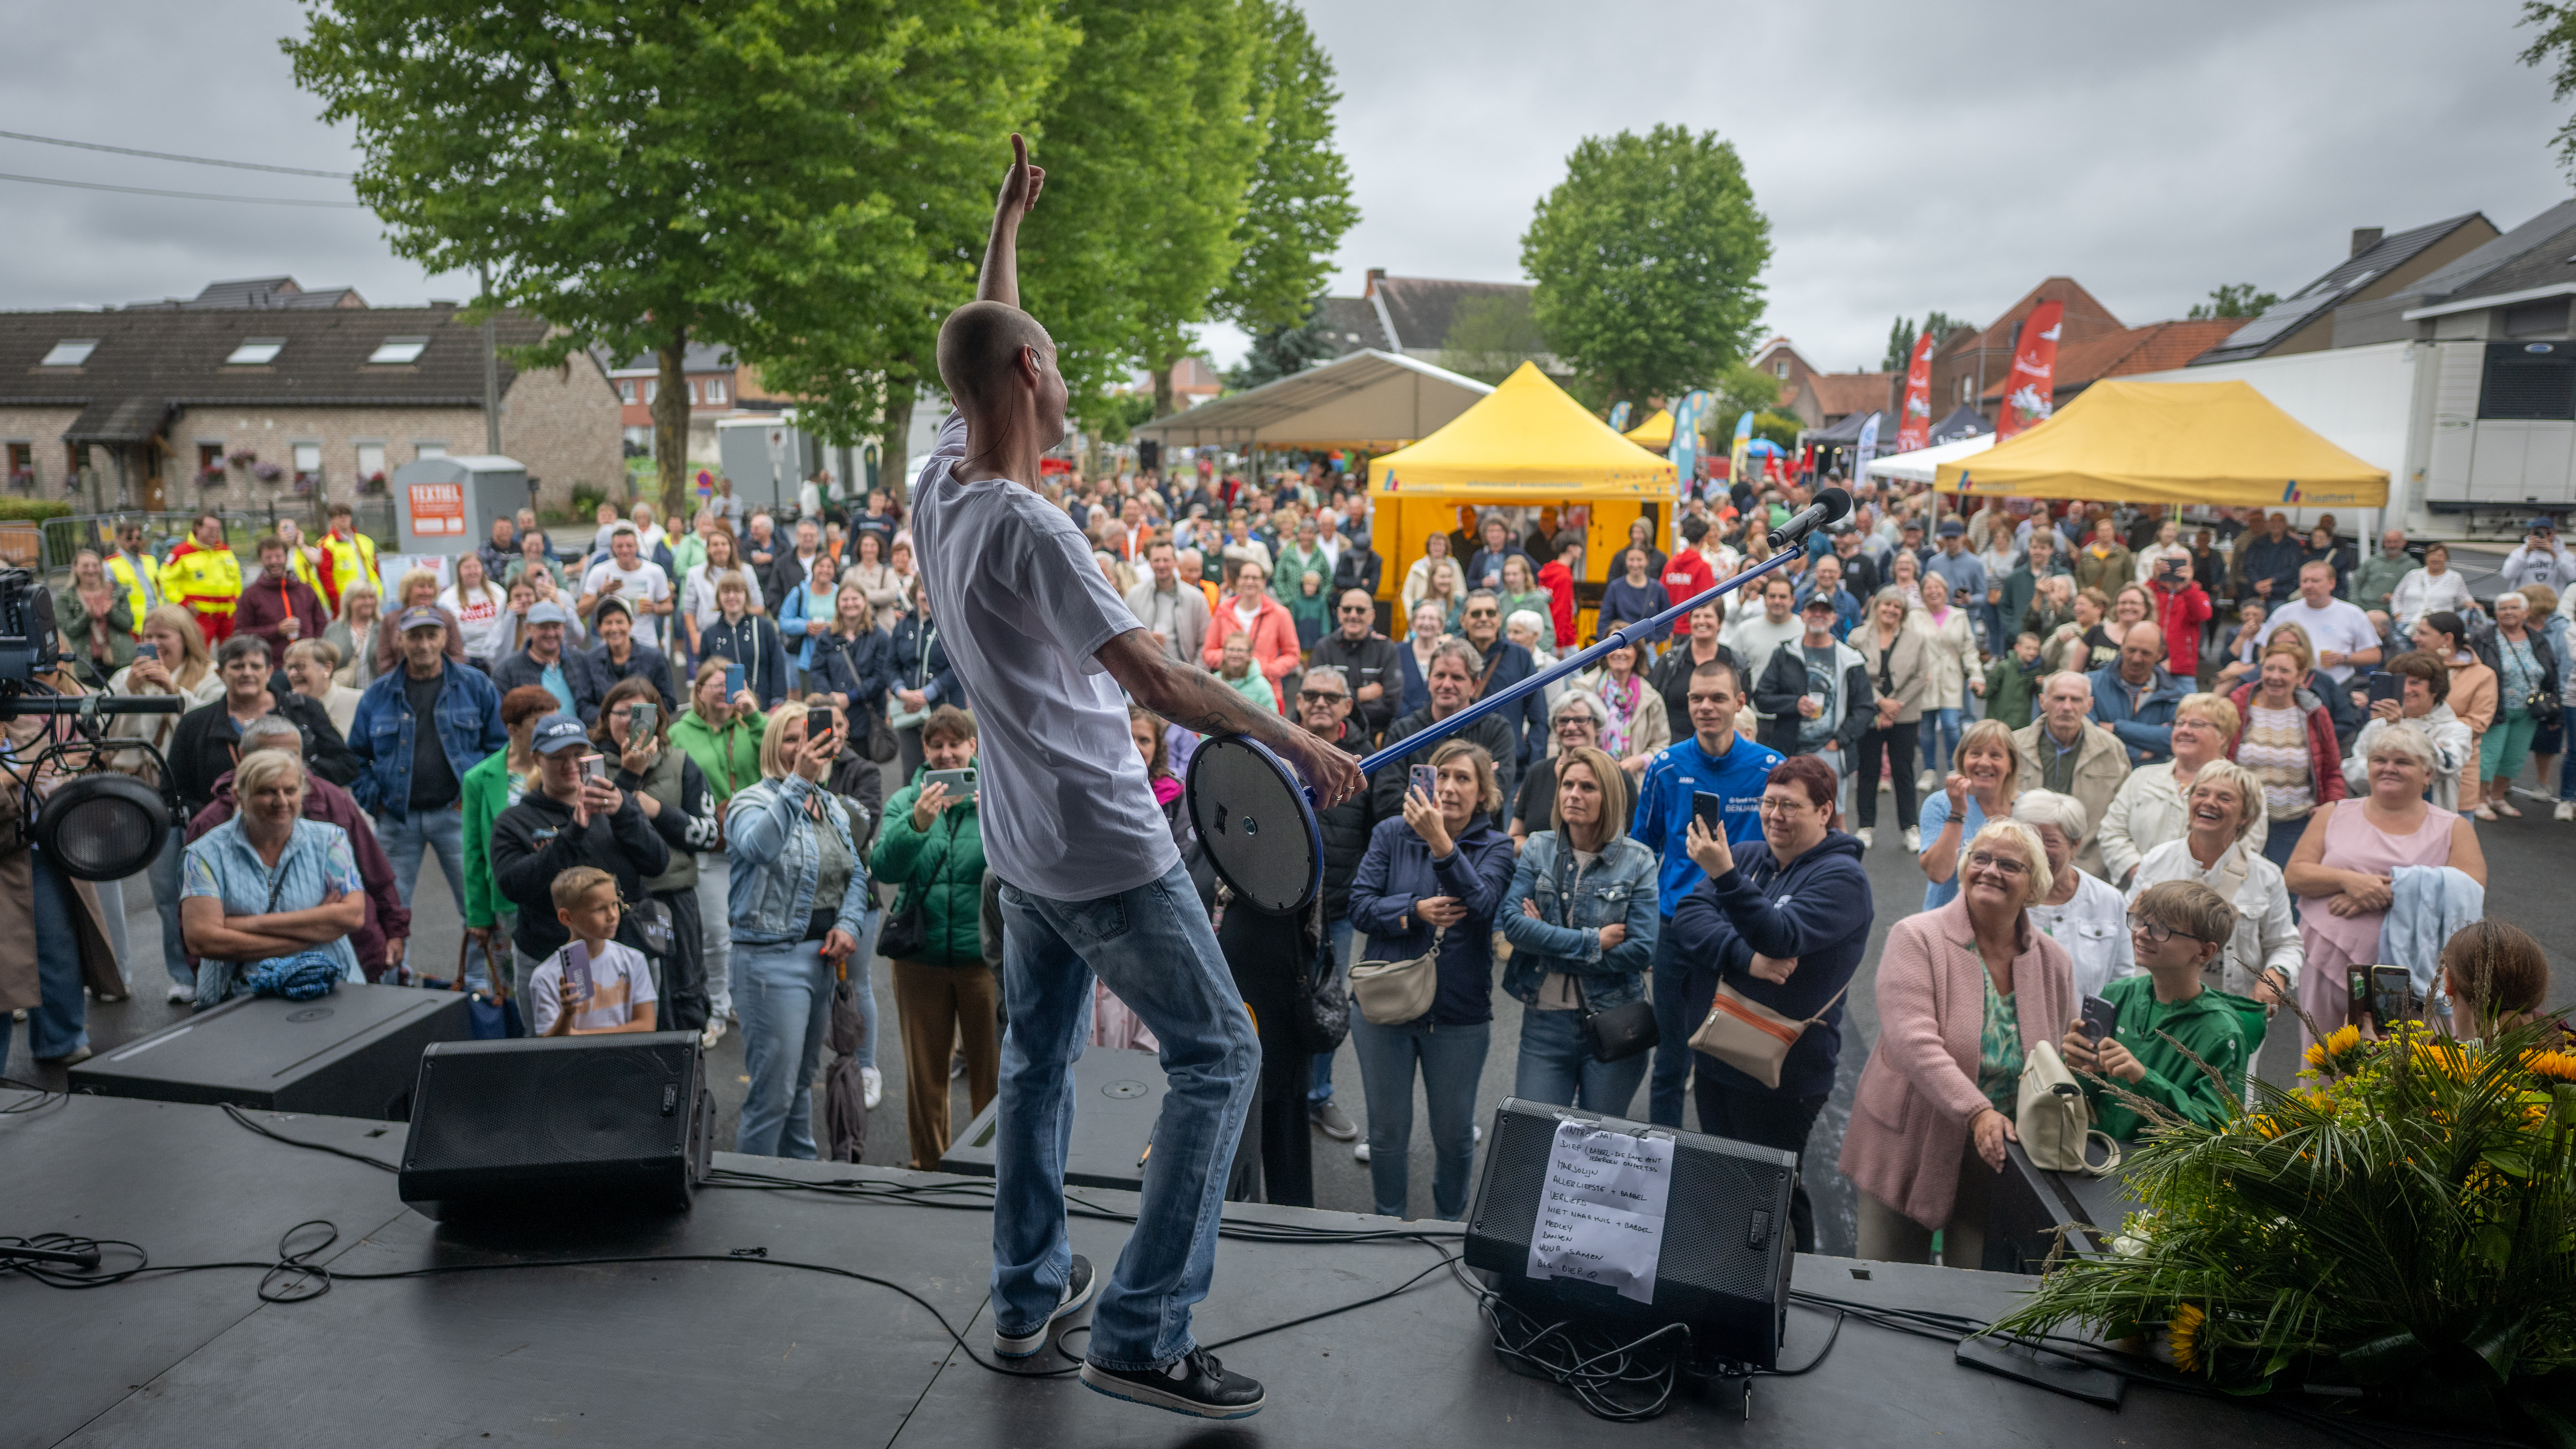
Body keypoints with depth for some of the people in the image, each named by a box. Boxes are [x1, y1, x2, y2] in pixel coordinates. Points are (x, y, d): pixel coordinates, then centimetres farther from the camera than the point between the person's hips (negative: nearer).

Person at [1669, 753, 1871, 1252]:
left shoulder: (1842, 877, -11)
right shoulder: (1745, 855, 8)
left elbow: (1782, 936, -27)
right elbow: (1688, 918, -5)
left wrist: (1724, 874, -38)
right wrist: (1746, 958, -21)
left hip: (1783, 1074, -6)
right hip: (1715, 1056, 6)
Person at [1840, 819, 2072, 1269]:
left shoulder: (2053, 961, 6)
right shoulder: (1917, 939, -9)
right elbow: (1913, 1043, -22)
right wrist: (1977, 1112, -31)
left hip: (1996, 1163, 3)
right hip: (1908, 1151, -3)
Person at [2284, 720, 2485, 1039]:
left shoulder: (2454, 829, 7)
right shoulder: (2334, 815, 10)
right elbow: (2294, 875, 3)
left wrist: (2389, 893, -16)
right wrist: (2347, 880, -16)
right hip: (2327, 962, 1)